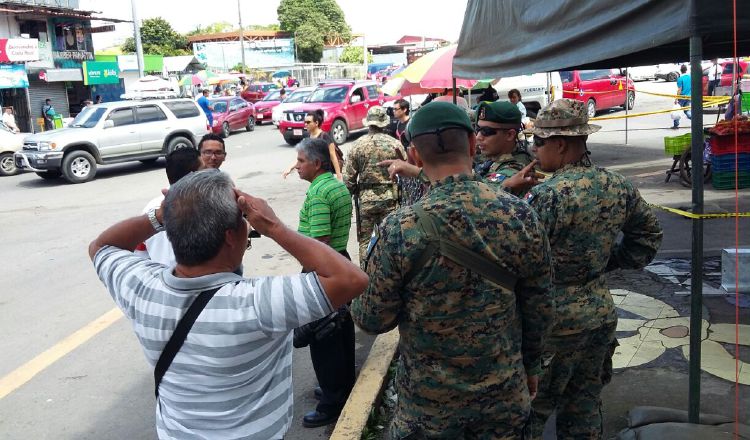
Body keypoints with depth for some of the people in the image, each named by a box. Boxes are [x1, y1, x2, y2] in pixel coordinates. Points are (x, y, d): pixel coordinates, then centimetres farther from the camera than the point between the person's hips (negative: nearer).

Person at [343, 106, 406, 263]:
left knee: (364, 239, 8)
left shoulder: (357, 145, -4)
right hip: (390, 197, 0)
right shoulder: (394, 144, -4)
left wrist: (351, 195, 11)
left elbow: (348, 177, -3)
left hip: (365, 198, 0)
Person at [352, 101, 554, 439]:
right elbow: (540, 309, -3)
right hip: (506, 398, 3)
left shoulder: (398, 230, -22)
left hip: (428, 404, -2)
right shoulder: (521, 215, -13)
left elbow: (373, 320, -12)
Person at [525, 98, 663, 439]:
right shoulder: (618, 186, 2)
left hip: (555, 322, -7)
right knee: (584, 410, 20)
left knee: (529, 412, 7)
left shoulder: (547, 195, -21)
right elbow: (649, 235, 16)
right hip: (602, 314, 7)